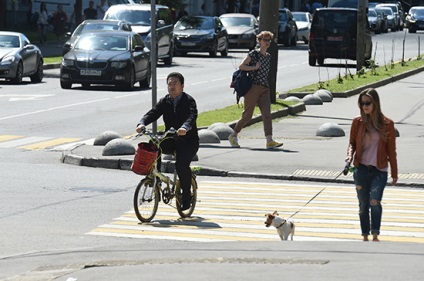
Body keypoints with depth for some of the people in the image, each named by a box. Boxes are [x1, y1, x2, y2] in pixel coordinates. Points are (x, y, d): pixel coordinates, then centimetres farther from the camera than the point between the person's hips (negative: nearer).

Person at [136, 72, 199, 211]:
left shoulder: (189, 101, -8)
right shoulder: (164, 101, 7)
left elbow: (192, 116, -27)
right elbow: (153, 113, -7)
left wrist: (185, 127, -50)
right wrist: (142, 123, -29)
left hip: (188, 140, -5)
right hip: (170, 140, 5)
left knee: (182, 164, -29)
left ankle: (186, 196, -9)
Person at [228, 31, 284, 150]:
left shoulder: (269, 57, 16)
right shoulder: (253, 54, -4)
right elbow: (241, 66, -9)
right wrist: (255, 67, -14)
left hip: (264, 89, 6)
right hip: (253, 87, -6)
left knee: (267, 114, -8)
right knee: (247, 114, 0)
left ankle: (270, 141, -17)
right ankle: (233, 136, 18)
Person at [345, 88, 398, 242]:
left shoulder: (387, 124, -4)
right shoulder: (358, 122, 1)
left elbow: (391, 150, 3)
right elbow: (352, 142, 10)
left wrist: (394, 173, 6)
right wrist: (350, 154, -13)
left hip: (379, 171, -3)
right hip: (361, 170, 3)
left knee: (374, 202, -20)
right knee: (363, 205, 9)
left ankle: (375, 235, -9)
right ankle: (365, 237, 21)